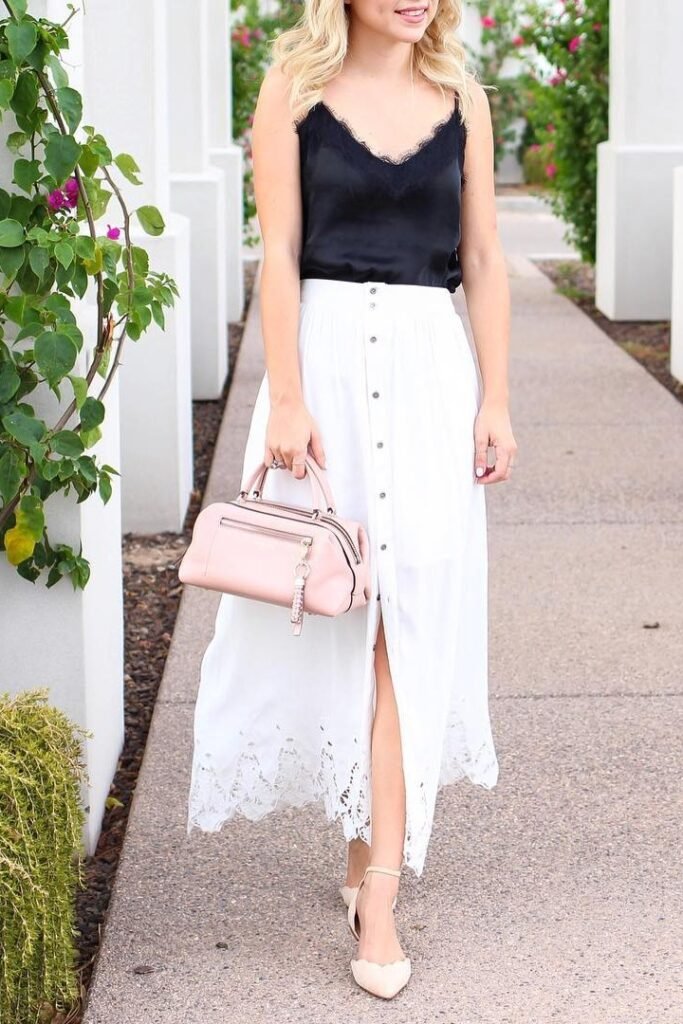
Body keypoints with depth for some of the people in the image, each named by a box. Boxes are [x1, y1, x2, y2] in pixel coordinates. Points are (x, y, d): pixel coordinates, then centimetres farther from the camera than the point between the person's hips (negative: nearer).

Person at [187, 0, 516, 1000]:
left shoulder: (463, 100, 8)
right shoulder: (296, 87, 2)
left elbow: (483, 261, 9)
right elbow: (280, 252, -3)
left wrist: (495, 400, 3)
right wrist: (285, 399, -10)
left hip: (430, 363, 1)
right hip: (326, 353, -1)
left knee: (412, 608, -3)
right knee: (329, 597, 4)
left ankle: (377, 878, 0)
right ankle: (374, 828, 24)